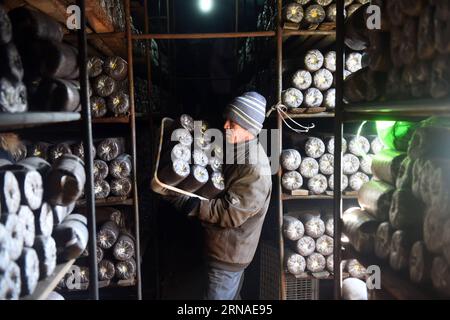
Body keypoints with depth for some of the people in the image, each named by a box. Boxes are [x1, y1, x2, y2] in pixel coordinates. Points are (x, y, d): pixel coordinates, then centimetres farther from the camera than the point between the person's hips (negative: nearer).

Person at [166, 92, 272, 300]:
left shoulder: (255, 169, -28)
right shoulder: (237, 152, 3)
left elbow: (230, 213, -28)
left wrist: (192, 206, -28)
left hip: (228, 253, -9)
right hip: (228, 249, 9)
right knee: (229, 297, 26)